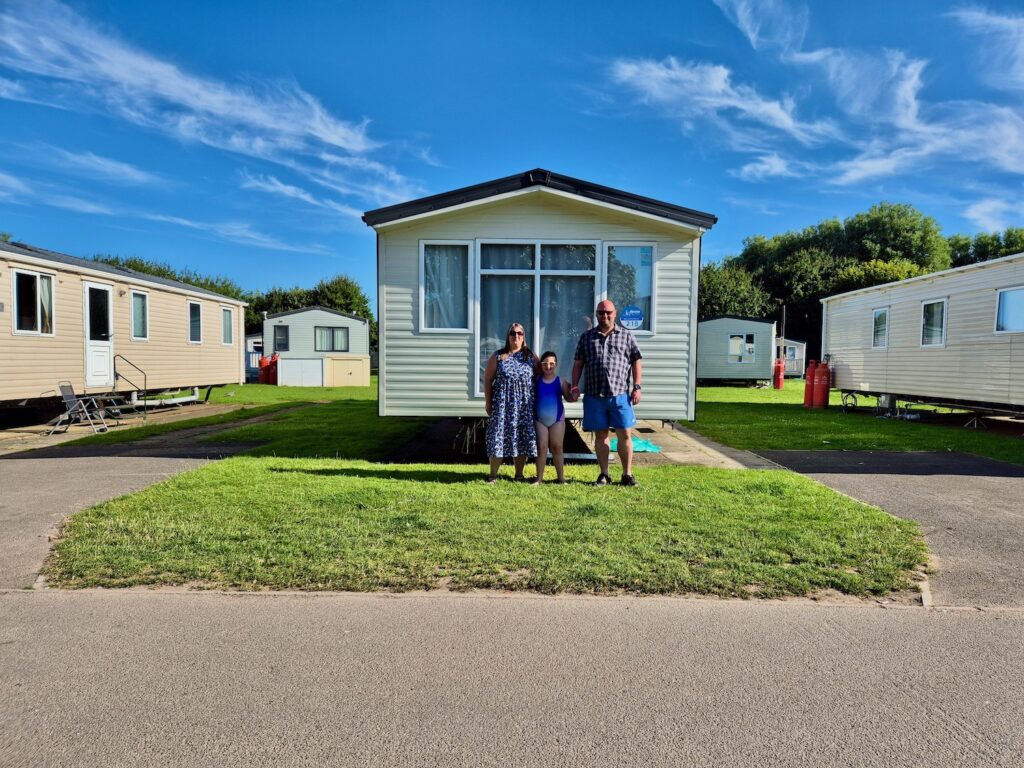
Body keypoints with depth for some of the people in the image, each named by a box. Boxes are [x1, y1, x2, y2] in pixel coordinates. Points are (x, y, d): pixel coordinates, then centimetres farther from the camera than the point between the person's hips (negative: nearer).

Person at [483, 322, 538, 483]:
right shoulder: (498, 356, 5)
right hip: (502, 403, -1)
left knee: (523, 438, 3)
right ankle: (493, 474, 9)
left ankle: (519, 474, 16)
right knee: (498, 437, -3)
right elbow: (487, 379, 5)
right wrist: (488, 402, 0)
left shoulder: (531, 357, 8)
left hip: (524, 405, 1)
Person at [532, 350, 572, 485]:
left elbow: (568, 397, 4)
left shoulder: (560, 381, -1)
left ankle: (561, 477, 11)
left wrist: (574, 395, -16)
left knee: (556, 447, 4)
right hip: (540, 419, 1)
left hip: (557, 418, 0)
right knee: (541, 447, 2)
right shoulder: (537, 380, 0)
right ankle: (539, 477, 9)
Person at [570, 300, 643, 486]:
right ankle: (604, 474, 17)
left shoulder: (626, 336, 9)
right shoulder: (586, 337, 12)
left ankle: (627, 474, 11)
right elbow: (578, 363, 12)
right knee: (600, 435, 8)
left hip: (620, 394, -1)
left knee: (624, 435, 0)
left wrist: (637, 387, -3)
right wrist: (574, 385, 0)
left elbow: (636, 362, 6)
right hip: (594, 395, 1)